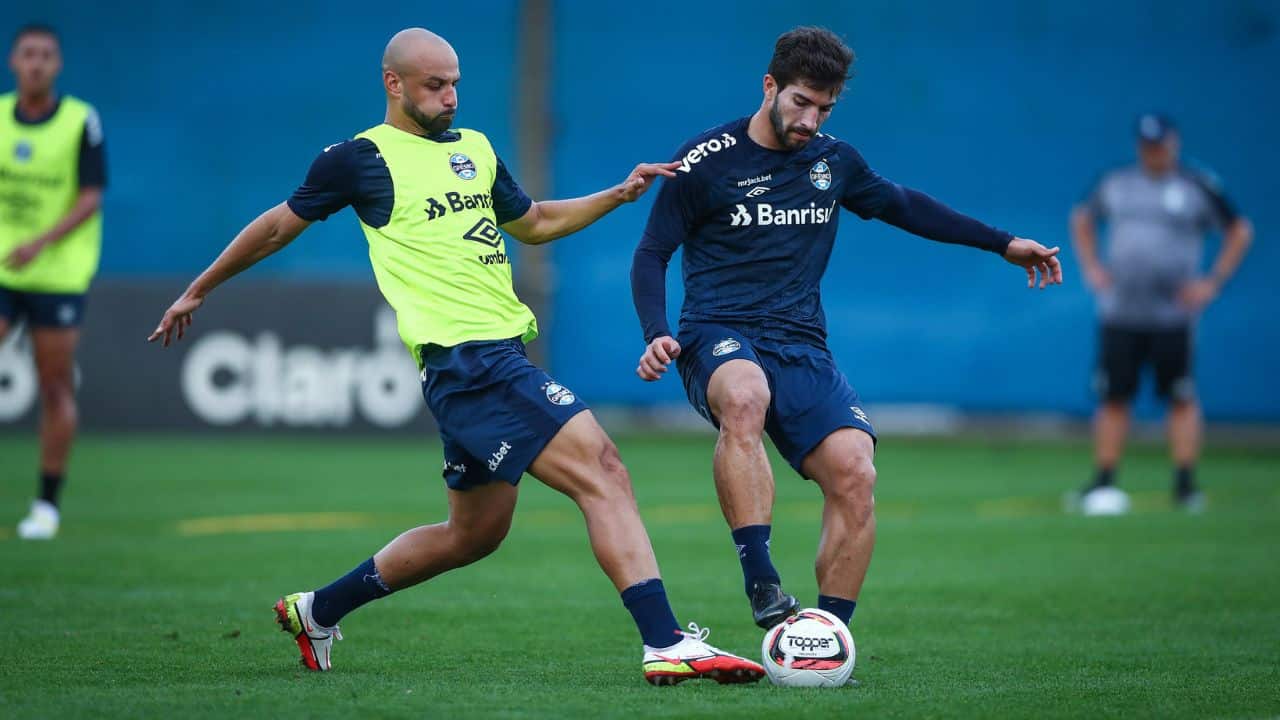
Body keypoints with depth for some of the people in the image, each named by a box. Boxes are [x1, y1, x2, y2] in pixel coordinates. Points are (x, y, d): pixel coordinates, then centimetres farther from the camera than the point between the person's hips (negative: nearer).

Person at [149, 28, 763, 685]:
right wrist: (199, 290, 19)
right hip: (461, 357, -9)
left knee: (474, 533, 18)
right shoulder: (360, 158, -2)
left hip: (500, 354, 9)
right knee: (602, 470, -20)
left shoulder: (475, 149, 18)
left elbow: (532, 223, 32)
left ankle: (316, 611, 33)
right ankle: (667, 644, -26)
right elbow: (278, 226, 10)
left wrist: (617, 195, 19)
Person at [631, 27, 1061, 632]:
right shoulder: (706, 160, 0)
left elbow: (900, 204, 30)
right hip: (718, 337, -4)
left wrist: (1002, 243, 31)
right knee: (744, 400, -41)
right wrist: (656, 334, -12)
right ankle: (761, 583, -41)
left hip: (800, 348, 4)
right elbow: (652, 254, 5)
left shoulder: (832, 160, 13)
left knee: (854, 471, -21)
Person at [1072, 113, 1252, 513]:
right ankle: (1103, 481, 8)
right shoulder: (1115, 184, 9)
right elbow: (1082, 219, 25)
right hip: (1119, 312, 3)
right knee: (1113, 398, 2)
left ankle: (1185, 482, 3)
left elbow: (1240, 231, 6)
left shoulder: (1198, 188, -1)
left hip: (1173, 314, -3)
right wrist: (1091, 268, 13)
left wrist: (1213, 283, -1)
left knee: (1182, 399, -2)